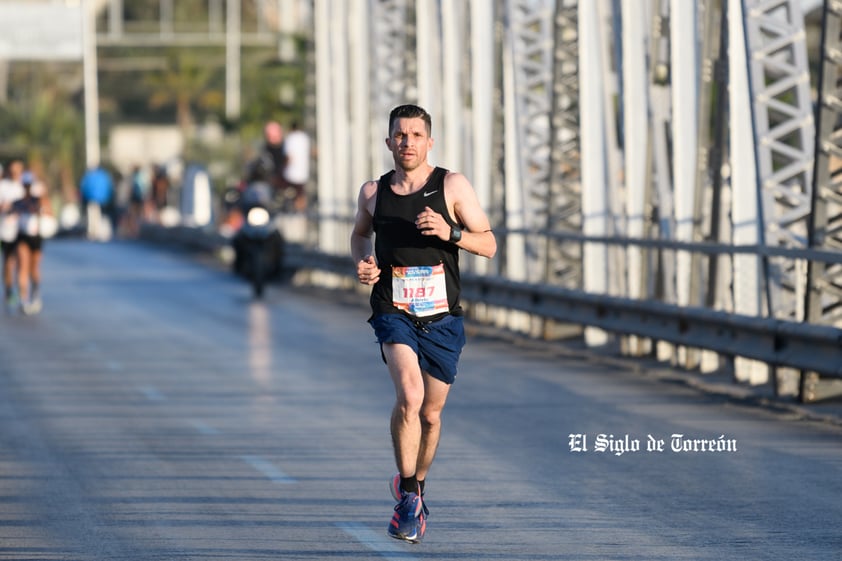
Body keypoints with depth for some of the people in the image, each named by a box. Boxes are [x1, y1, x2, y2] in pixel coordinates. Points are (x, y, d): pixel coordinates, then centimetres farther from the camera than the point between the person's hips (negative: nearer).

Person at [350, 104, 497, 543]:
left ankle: (414, 488, 38)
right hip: (393, 313, -1)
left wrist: (451, 232, -21)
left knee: (430, 414, 11)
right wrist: (361, 262, 2)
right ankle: (408, 494, -11)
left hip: (442, 317, 1)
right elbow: (360, 232, 24)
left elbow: (489, 245, -2)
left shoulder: (452, 186, -2)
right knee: (409, 396, -25)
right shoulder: (373, 192, 3)